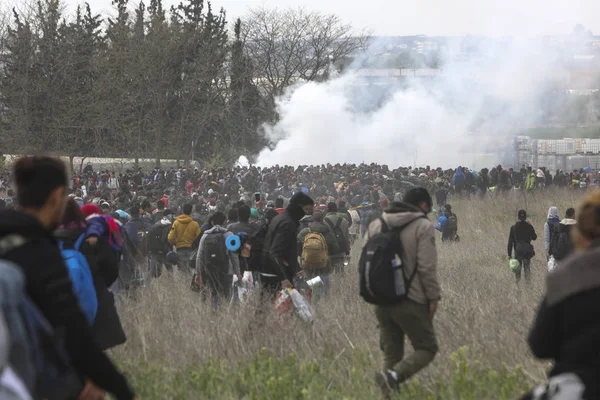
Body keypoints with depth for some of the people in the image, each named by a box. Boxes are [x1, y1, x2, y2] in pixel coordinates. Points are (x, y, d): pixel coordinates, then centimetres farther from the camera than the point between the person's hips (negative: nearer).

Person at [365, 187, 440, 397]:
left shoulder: (376, 225, 11)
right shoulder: (423, 226, -7)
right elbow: (427, 267, -13)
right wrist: (433, 297, -4)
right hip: (410, 301, -6)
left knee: (391, 353, 14)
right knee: (427, 348, 5)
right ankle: (393, 376, -20)